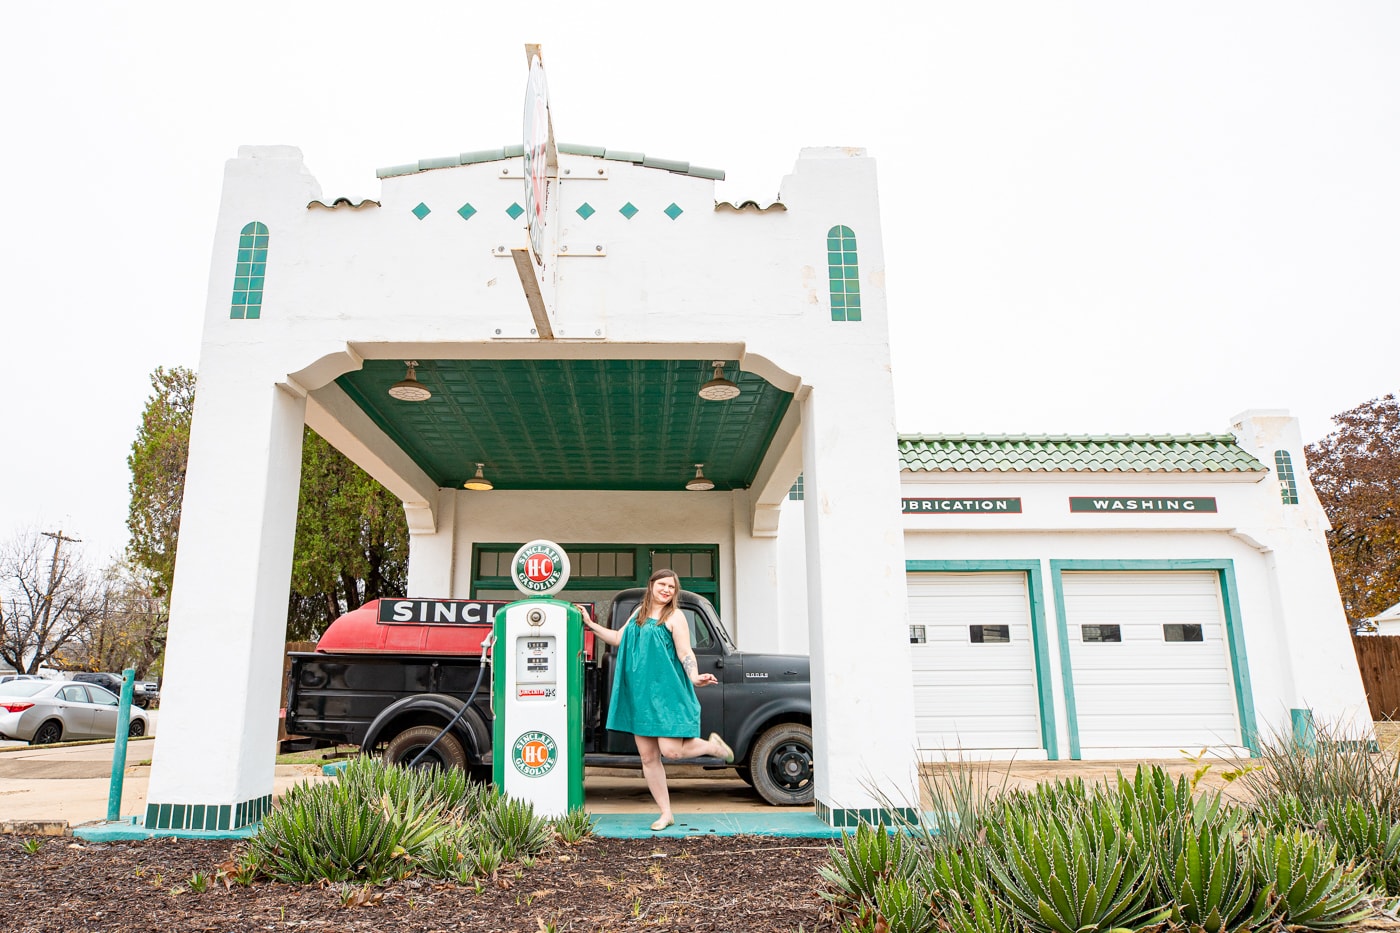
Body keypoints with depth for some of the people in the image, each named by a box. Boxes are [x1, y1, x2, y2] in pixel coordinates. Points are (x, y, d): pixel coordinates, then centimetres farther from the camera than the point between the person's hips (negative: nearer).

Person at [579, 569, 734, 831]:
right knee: (648, 757, 7)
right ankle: (665, 813, 18)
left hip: (667, 692, -6)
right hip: (639, 694, 6)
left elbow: (685, 654, -11)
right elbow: (618, 639, 21)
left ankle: (713, 745, 16)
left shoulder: (675, 616, -5)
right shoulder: (640, 612, 14)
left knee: (670, 750, -14)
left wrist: (695, 678, -28)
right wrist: (590, 624, 18)